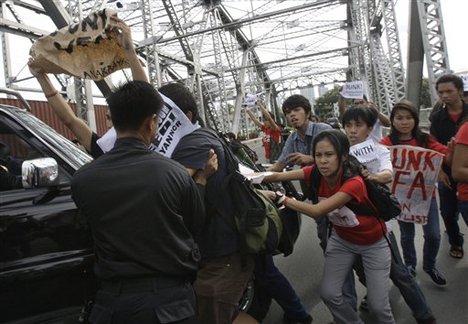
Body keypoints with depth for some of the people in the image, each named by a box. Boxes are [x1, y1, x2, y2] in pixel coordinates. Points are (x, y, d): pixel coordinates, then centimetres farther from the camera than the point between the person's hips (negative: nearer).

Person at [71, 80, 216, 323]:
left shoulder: (82, 179, -11)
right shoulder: (174, 173, -16)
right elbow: (196, 226, -1)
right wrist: (201, 178, 12)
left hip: (114, 298, 1)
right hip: (170, 296, 0)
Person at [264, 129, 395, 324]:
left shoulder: (354, 183, -36)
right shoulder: (316, 173, -19)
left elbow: (317, 211, -42)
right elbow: (278, 176, -24)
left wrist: (279, 198, -38)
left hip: (373, 244, -4)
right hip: (341, 239, 5)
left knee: (377, 305, -1)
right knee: (328, 294, 0)